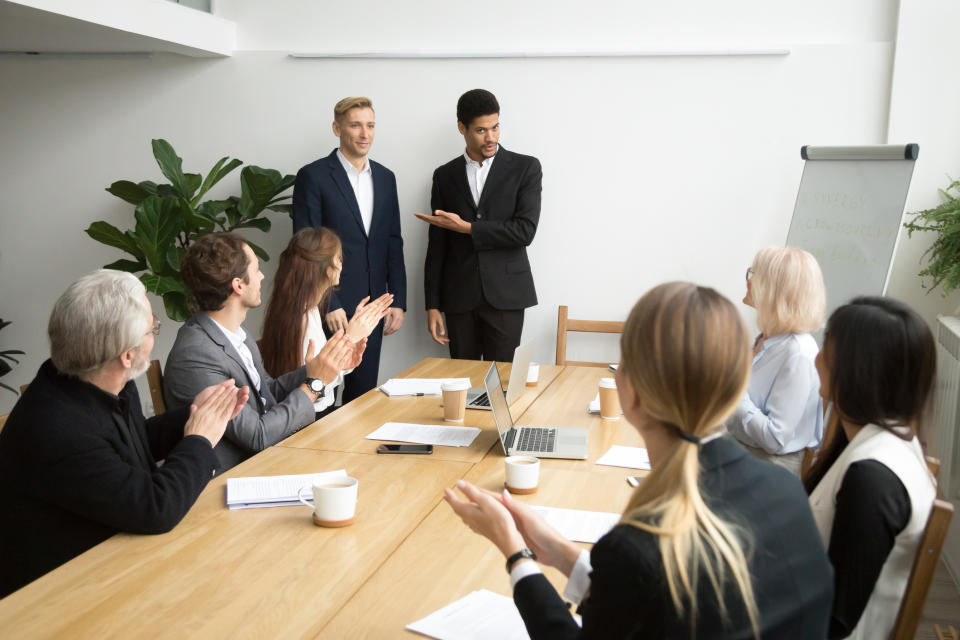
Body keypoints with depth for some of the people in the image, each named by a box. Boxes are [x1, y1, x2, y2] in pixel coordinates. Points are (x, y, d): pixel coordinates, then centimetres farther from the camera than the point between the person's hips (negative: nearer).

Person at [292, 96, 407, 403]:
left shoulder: (385, 177, 12)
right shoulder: (313, 176, -5)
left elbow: (393, 243, 13)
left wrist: (398, 300, 6)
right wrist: (328, 305, -16)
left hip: (373, 305, 5)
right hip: (331, 306, -5)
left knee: (364, 394, 10)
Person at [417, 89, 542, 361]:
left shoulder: (526, 168, 1)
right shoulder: (445, 176, 9)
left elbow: (525, 230, -10)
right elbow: (437, 246, 9)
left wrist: (466, 227, -12)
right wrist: (432, 305, 5)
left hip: (505, 295, -2)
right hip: (459, 297, 2)